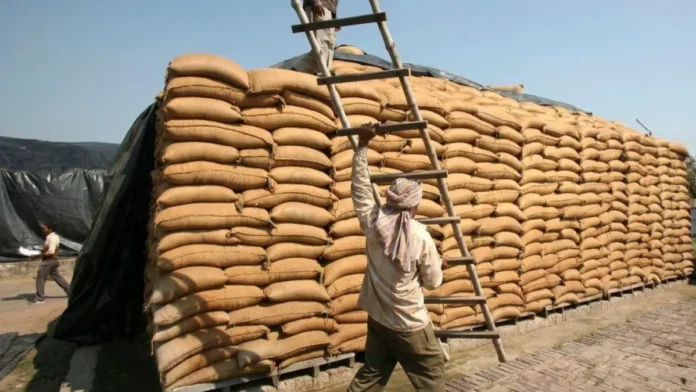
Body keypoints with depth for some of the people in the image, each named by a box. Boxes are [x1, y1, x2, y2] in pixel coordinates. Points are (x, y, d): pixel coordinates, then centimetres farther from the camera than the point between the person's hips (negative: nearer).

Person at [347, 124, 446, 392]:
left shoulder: (373, 221, -9)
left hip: (377, 319, 5)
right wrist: (439, 265, 17)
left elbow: (360, 186, 5)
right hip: (410, 324, -5)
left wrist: (362, 145, 10)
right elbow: (433, 282, -6)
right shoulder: (421, 237, -18)